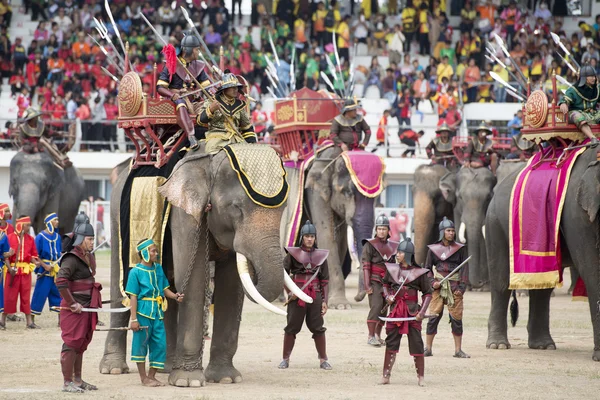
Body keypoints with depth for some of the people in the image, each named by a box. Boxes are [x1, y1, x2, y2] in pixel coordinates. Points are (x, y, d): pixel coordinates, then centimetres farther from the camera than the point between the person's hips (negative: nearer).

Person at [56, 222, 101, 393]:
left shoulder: (89, 258, 13)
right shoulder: (72, 259, -15)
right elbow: (60, 282, -26)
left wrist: (94, 300, 17)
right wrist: (72, 303, -23)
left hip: (86, 308, 9)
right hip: (74, 309, -9)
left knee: (81, 345, 16)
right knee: (72, 344, -5)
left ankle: (77, 380, 25)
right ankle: (67, 383, -1)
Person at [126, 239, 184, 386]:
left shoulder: (158, 268, 11)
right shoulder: (136, 272, -6)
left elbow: (164, 289, 17)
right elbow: (133, 296, -8)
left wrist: (175, 296, -4)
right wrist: (133, 319, -11)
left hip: (157, 313, 6)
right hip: (143, 312, -6)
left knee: (160, 344, 4)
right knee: (141, 344, 3)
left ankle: (152, 375, 17)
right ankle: (143, 377, 12)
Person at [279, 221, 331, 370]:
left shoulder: (321, 255, 8)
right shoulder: (293, 254, 1)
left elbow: (325, 280, 9)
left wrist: (325, 301, 4)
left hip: (315, 296, 1)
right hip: (296, 296, -1)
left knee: (318, 328, 1)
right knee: (291, 328, 3)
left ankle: (323, 359, 9)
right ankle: (285, 359, 12)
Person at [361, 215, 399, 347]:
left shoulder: (392, 246, 14)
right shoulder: (370, 245, -2)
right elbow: (366, 266, -7)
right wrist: (367, 285, -15)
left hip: (387, 282, 5)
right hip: (375, 281, -5)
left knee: (384, 309, 6)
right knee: (376, 306, -17)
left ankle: (378, 336, 16)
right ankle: (371, 336, -17)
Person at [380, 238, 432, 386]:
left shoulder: (419, 272, -6)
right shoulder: (392, 269, 4)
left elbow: (428, 293, -1)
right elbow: (385, 284, 22)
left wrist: (422, 312, -9)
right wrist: (387, 296, 2)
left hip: (412, 311, -3)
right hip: (395, 310, 3)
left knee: (416, 344, -2)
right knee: (391, 343, 5)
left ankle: (421, 376, 8)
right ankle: (386, 375, 12)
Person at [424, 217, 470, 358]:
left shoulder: (460, 249, 7)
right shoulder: (433, 249, 7)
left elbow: (465, 269, 5)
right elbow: (427, 268, 12)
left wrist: (461, 287, -5)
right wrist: (432, 282, -4)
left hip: (454, 287, 0)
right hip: (438, 287, 0)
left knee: (457, 318, -2)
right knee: (433, 317, -4)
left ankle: (458, 350, 5)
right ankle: (428, 348, 4)